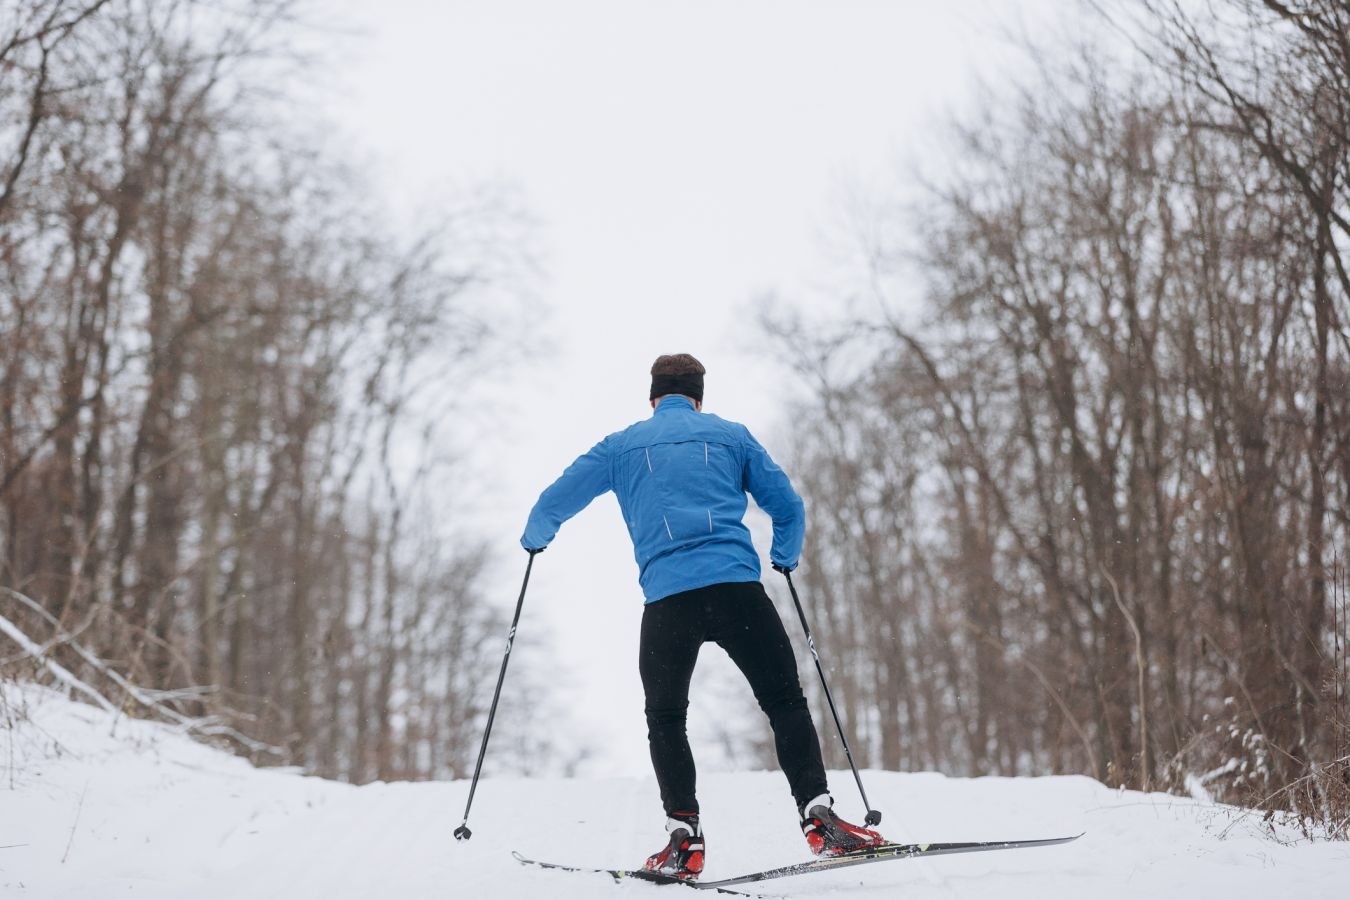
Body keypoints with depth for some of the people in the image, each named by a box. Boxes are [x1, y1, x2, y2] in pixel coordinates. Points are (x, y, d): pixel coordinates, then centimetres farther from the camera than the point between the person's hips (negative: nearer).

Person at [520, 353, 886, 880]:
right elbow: (789, 508, 19)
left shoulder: (622, 446, 19)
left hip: (667, 597, 1)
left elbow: (553, 505, 22)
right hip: (737, 587, 0)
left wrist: (534, 539, 44)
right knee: (785, 702, 7)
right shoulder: (730, 435, 18)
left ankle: (684, 836, 6)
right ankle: (818, 816, -6)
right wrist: (785, 559, 39)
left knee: (665, 718, 17)